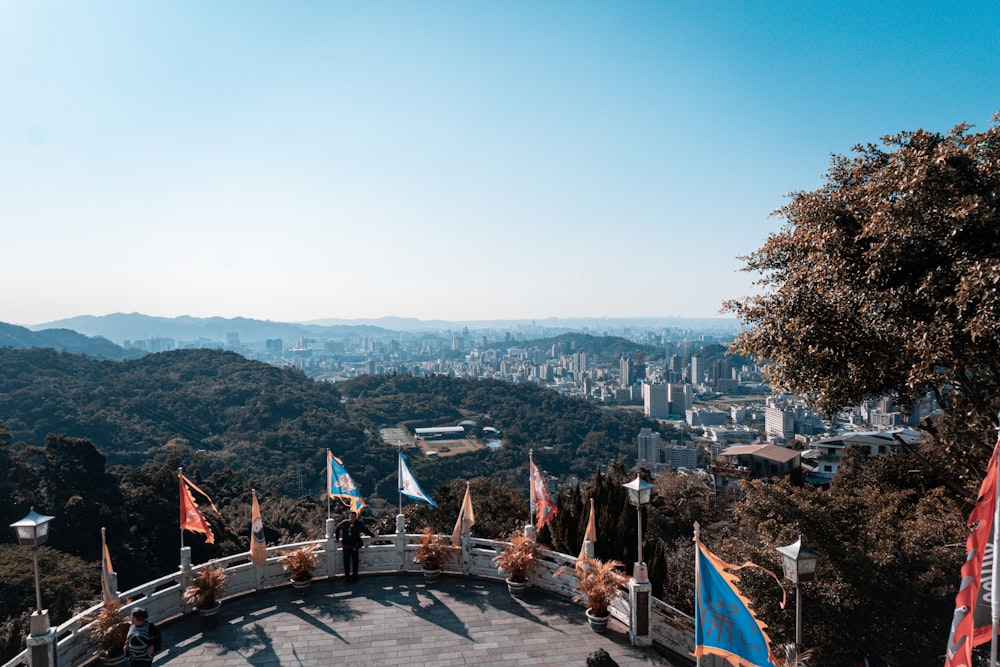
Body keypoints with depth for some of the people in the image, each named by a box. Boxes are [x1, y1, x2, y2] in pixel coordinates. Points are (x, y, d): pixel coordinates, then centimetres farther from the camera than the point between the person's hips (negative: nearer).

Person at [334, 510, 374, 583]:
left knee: (355, 562, 8)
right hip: (346, 547, 0)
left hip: (355, 547, 0)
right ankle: (347, 578, 17)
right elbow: (337, 528, 12)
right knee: (346, 562, 4)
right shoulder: (344, 523, -8)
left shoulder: (359, 524, -6)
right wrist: (337, 537, 12)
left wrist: (372, 535, 24)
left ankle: (355, 578, 21)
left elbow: (365, 530, 14)